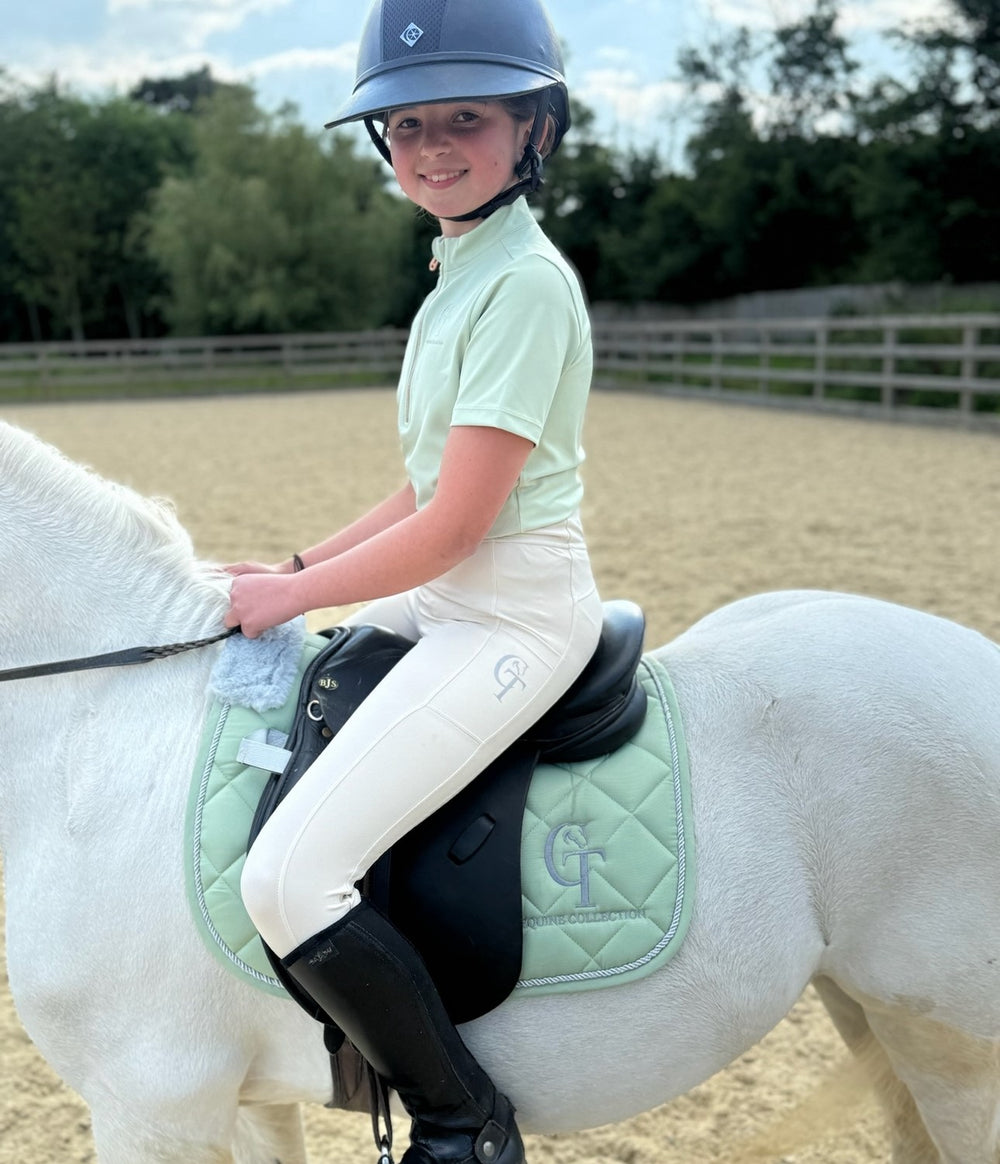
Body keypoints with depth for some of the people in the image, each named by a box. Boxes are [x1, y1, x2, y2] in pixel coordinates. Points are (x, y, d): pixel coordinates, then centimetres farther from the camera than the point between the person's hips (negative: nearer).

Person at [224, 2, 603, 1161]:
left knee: (286, 875, -19)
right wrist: (297, 566, 11)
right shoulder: (462, 275, 13)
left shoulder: (525, 284, -17)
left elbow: (456, 523, -20)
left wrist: (294, 594, -10)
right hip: (448, 599, 11)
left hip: (511, 620, -11)